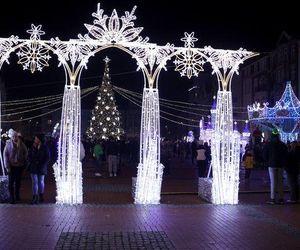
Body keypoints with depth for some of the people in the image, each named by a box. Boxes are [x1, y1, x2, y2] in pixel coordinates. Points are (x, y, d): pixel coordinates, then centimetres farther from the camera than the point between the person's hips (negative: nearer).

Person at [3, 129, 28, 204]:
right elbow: (5, 155, -6)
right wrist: (7, 166, -11)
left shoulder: (21, 144, 0)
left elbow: (26, 153, 11)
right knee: (11, 182, -1)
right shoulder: (8, 144, -6)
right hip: (12, 166, -2)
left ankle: (17, 196, 26)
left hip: (20, 166, 2)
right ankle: (12, 198, 6)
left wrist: (24, 161, 2)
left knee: (18, 181, 11)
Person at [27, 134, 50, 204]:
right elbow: (29, 156, 8)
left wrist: (42, 165, -11)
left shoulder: (45, 147, -3)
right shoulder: (32, 147, 4)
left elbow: (48, 158, -3)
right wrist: (33, 162, -9)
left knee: (41, 182, 9)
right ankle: (35, 198, -4)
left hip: (42, 168, -1)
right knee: (34, 182, -4)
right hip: (33, 167, 1)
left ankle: (41, 196, 27)